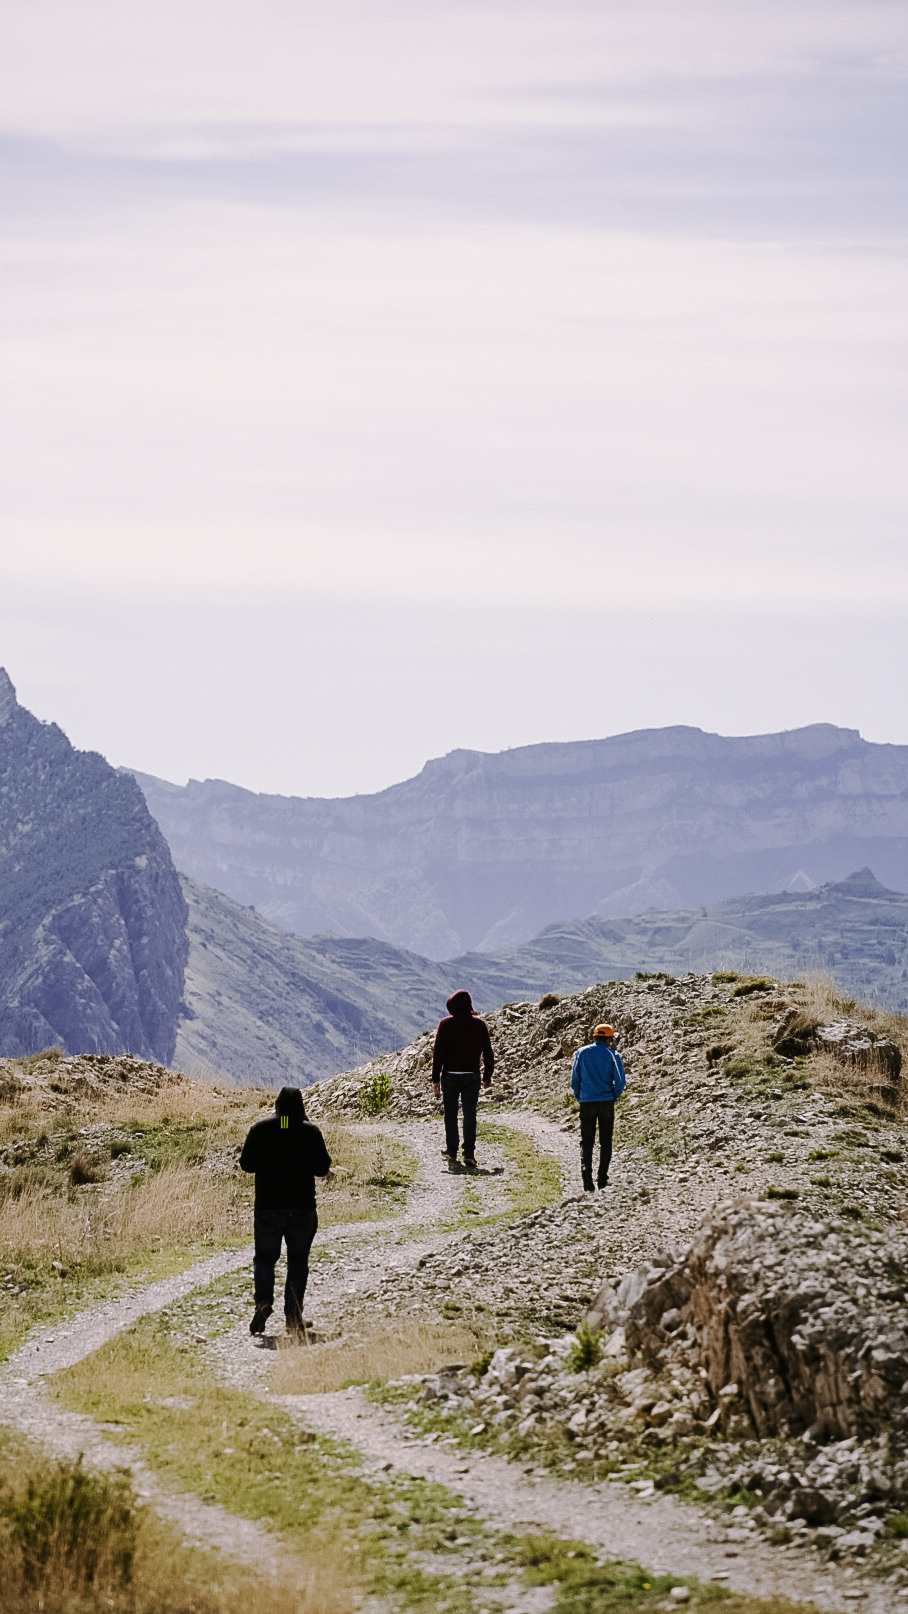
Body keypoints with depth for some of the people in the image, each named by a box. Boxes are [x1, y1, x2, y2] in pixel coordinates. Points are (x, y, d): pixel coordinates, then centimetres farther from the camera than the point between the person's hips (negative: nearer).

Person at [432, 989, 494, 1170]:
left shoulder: (446, 1024, -5)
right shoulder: (479, 1024, 1)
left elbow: (438, 1053, -7)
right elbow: (488, 1053, 4)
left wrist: (436, 1079, -3)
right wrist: (487, 1077, 12)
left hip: (450, 1076, -1)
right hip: (472, 1077, 1)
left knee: (450, 1115, 12)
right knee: (470, 1115, 2)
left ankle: (452, 1152, 17)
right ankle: (469, 1155, -6)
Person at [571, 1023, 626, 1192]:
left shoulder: (582, 1053, 2)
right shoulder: (612, 1055, -3)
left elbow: (574, 1079, 2)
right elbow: (620, 1081, -8)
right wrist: (614, 1097, 8)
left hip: (586, 1102, 1)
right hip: (606, 1102, -1)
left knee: (586, 1142, 2)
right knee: (605, 1142, 12)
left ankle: (587, 1183, -14)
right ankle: (602, 1181, 11)